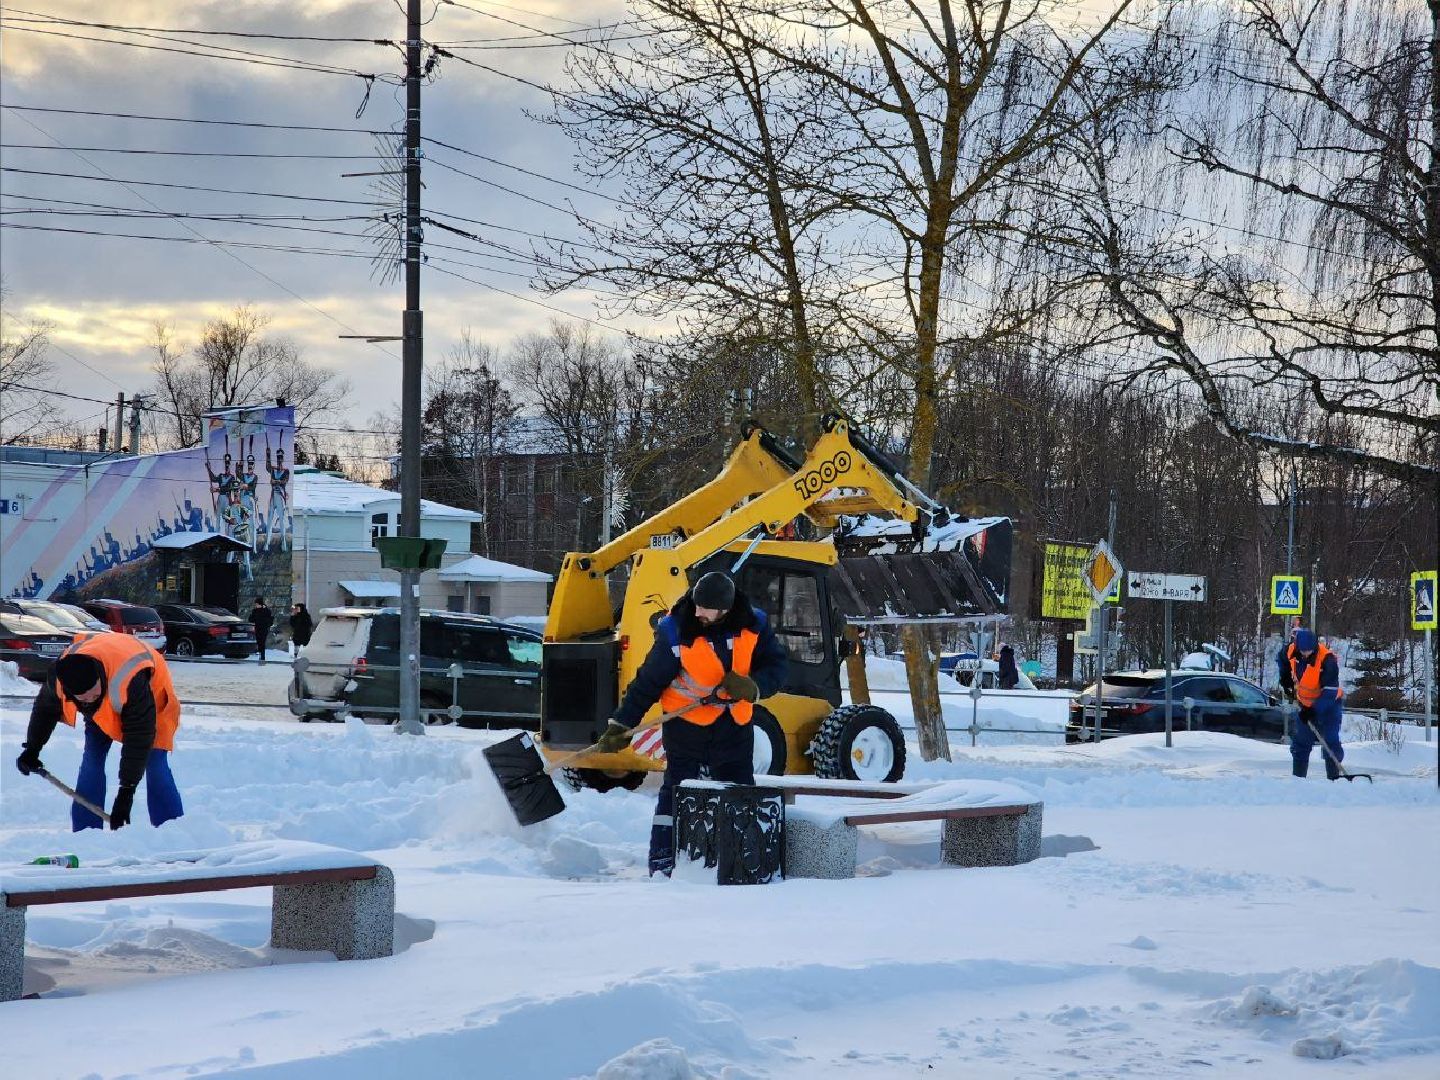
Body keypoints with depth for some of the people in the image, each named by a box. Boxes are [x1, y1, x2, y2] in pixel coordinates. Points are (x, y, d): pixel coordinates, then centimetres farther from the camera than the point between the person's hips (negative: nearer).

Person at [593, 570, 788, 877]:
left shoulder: (754, 626, -8)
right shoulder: (675, 631, -17)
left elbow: (776, 667, -5)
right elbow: (649, 681, -10)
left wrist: (752, 686, -27)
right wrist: (621, 724, -10)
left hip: (734, 725, 4)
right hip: (686, 723, -4)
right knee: (677, 790, -3)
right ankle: (662, 861, 1)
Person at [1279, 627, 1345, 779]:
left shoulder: (1327, 659, -31)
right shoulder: (1291, 651, -15)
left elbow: (1330, 691, -32)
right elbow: (1283, 660, 13)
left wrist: (1314, 710, -36)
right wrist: (1286, 680, 6)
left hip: (1328, 703, -6)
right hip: (1305, 703, 6)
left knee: (1330, 742, -13)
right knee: (1300, 742, 10)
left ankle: (1334, 777, -9)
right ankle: (1298, 776, 20)